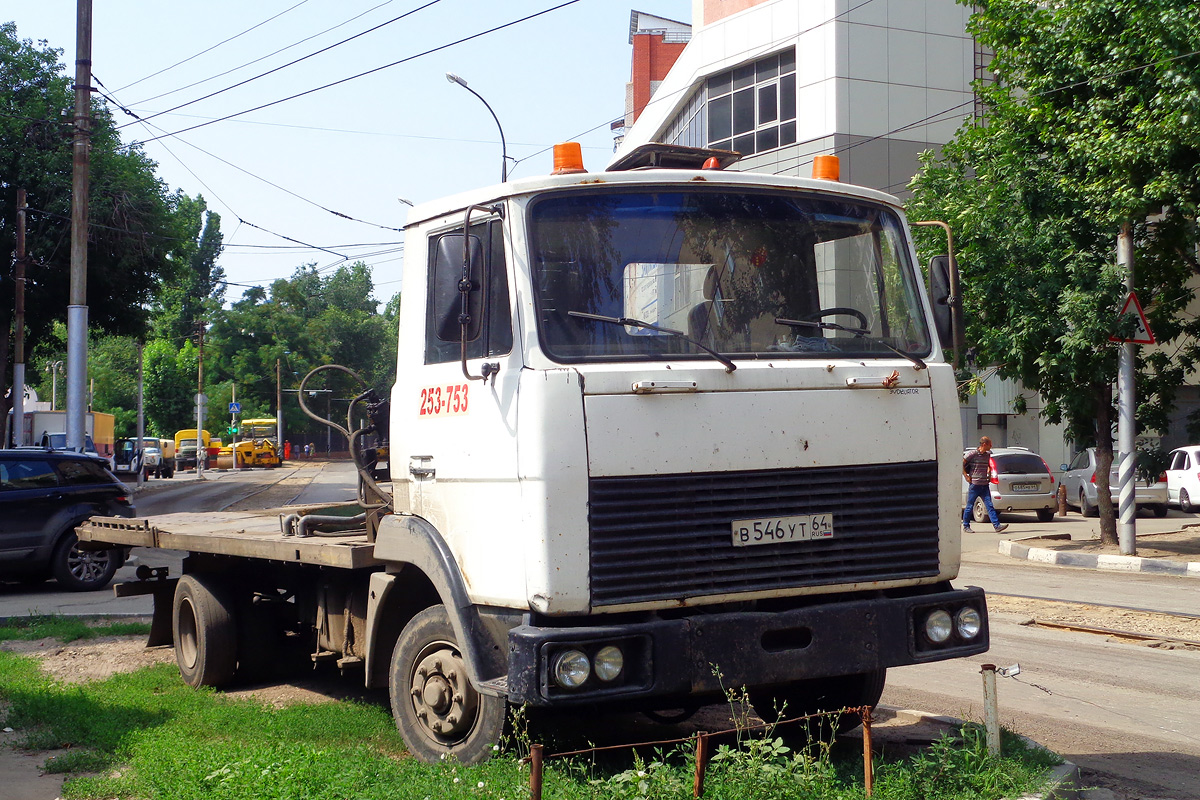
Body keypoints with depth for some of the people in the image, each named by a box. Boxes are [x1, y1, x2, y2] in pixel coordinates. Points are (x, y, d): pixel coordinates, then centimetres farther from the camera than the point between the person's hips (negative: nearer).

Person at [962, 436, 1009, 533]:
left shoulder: (988, 455, 10)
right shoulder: (973, 454, -9)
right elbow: (961, 464, -8)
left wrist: (989, 473, 16)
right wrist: (966, 476, -10)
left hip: (984, 485, 5)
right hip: (974, 485, -5)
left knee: (990, 506, -3)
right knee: (969, 506, 3)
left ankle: (997, 525, -9)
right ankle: (966, 527, 12)